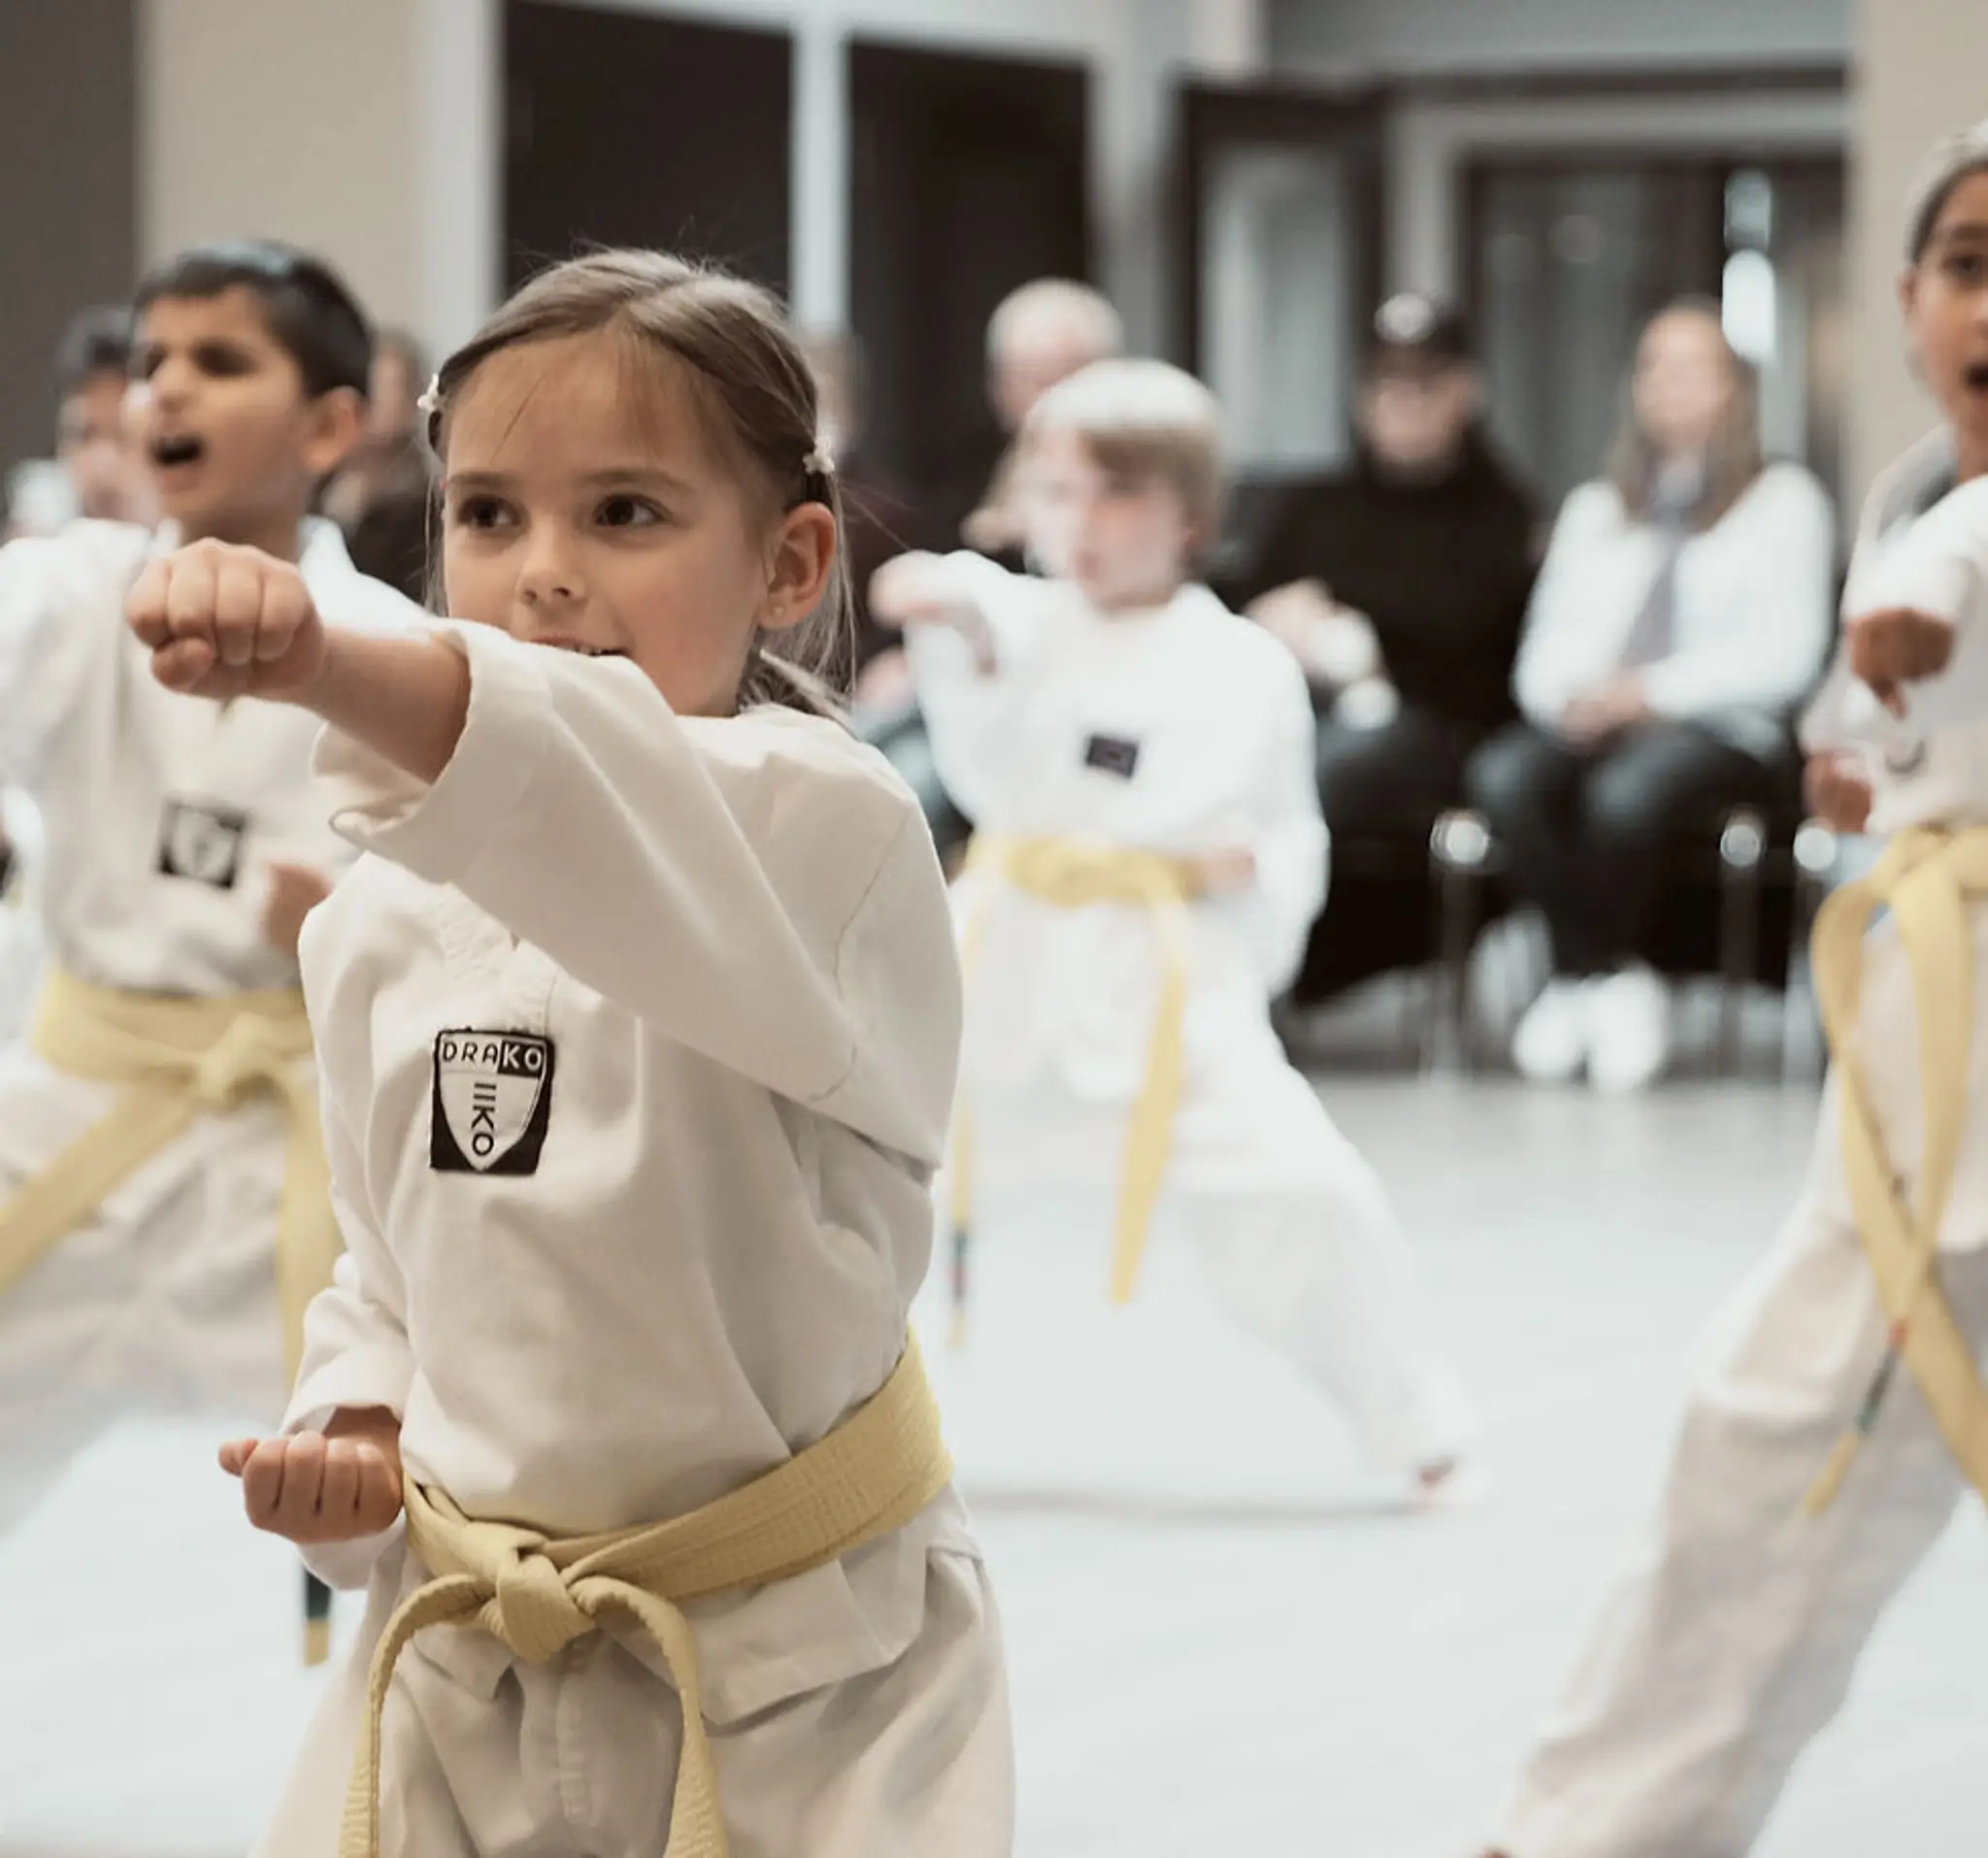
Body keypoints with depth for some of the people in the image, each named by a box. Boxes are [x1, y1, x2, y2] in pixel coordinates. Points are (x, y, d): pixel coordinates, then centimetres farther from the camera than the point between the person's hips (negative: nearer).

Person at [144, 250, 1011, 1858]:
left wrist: (334, 670, -57)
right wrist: (354, 1431, -4)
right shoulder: (389, 927, 4)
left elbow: (646, 841, -40)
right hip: (466, 1677, 5)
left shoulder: (828, 832, -17)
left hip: (798, 1699, -5)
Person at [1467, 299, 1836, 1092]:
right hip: (1590, 723, 4)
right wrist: (1570, 697, -8)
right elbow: (1547, 644, 17)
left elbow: (1783, 651, -1)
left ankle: (1580, 978, -16)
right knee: (1503, 775, -32)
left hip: (1722, 729, -4)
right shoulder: (1593, 510, 28)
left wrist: (1654, 690, -12)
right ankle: (1611, 979, -23)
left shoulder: (1785, 501, 12)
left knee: (1626, 788, -39)